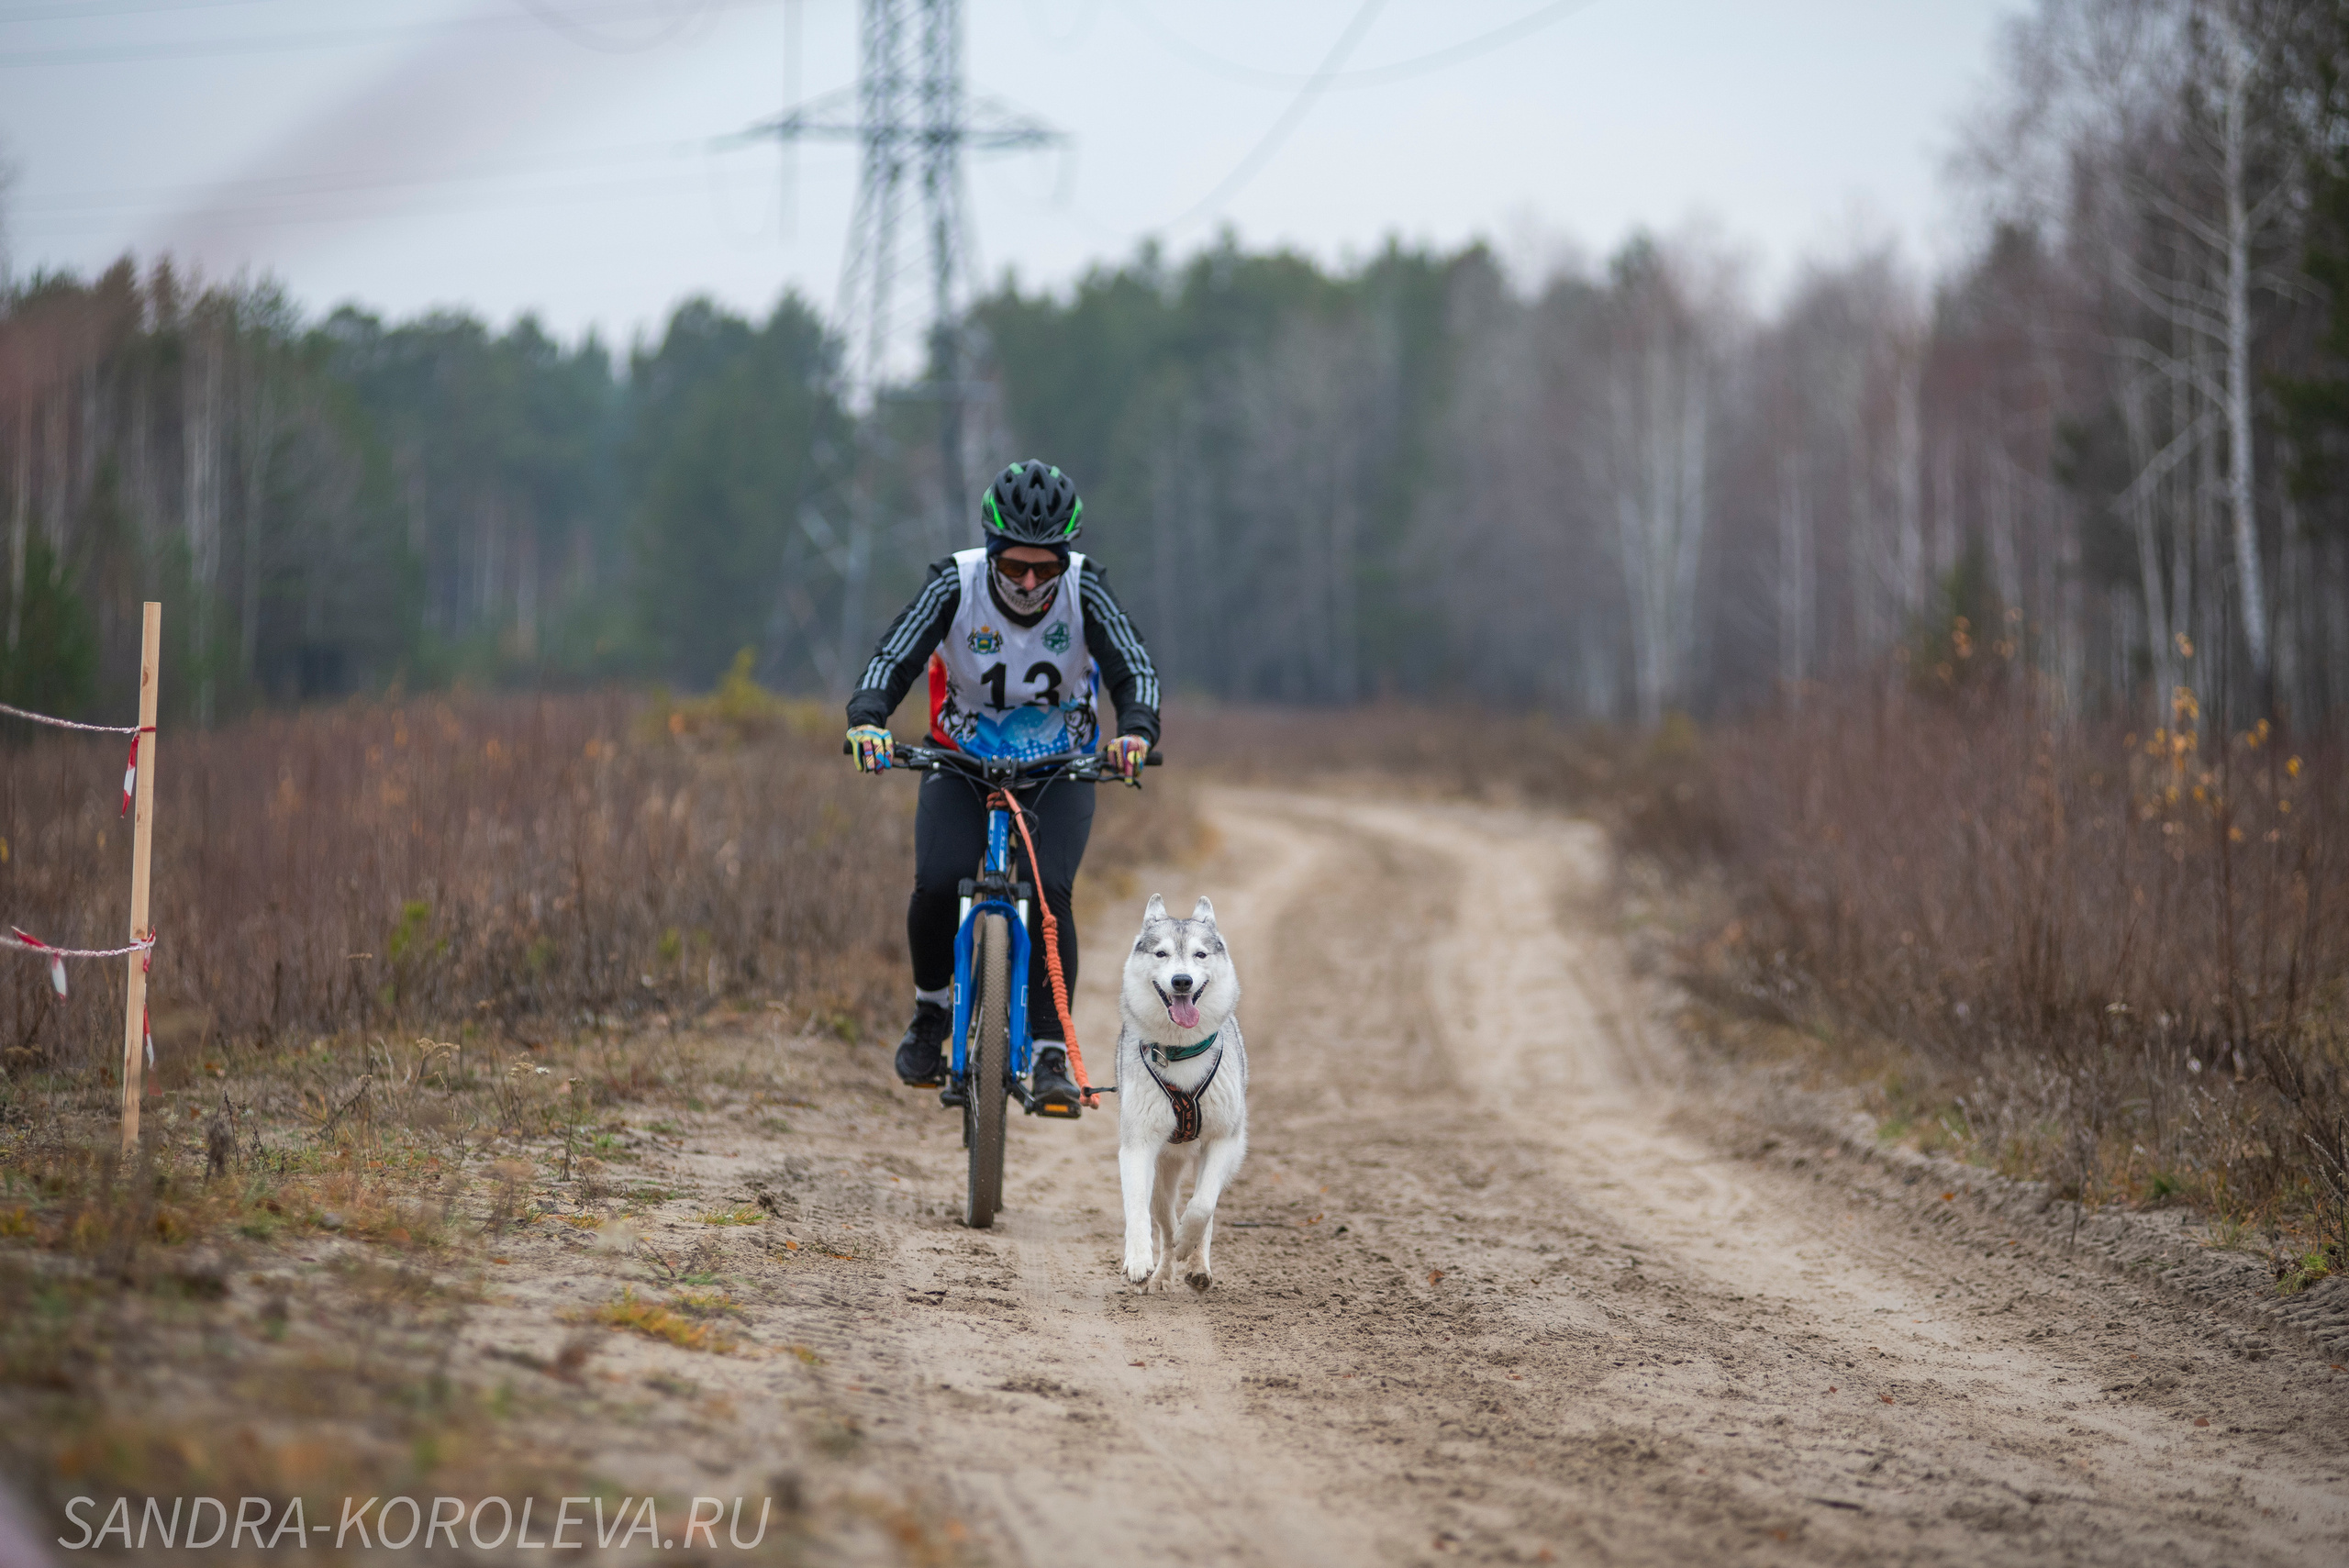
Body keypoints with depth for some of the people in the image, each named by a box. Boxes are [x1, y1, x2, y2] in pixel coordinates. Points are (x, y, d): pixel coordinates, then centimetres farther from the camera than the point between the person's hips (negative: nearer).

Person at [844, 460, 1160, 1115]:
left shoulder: (1084, 588, -19)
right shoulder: (956, 582, -21)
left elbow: (1134, 669, -27)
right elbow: (894, 657, -28)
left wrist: (1136, 731, -48)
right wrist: (866, 718, -48)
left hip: (1057, 772, 0)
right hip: (962, 764, 0)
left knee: (1048, 891, -24)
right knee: (937, 885, -24)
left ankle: (1050, 1053, -14)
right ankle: (932, 1006, 5)